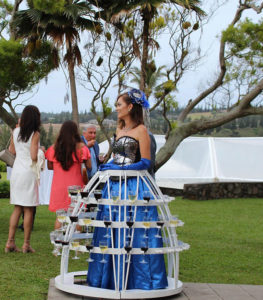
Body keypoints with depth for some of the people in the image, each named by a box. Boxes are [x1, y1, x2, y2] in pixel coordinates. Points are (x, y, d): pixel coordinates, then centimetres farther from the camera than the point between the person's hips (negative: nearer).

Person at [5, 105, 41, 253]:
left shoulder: (16, 132, 6)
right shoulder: (35, 134, -11)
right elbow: (34, 157, -17)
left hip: (16, 171, 6)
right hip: (29, 173, -6)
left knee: (17, 208, 12)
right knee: (28, 209, 1)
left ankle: (10, 242, 10)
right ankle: (26, 244, 5)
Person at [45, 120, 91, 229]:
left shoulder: (54, 147, -1)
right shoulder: (80, 146, -7)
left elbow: (49, 166, 7)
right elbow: (89, 166, -6)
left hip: (59, 186, 2)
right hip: (75, 185, -2)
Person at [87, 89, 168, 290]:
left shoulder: (141, 130, -8)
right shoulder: (119, 129, 15)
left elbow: (145, 162, -12)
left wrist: (120, 168, -19)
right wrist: (108, 166, 2)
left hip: (133, 186, -8)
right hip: (115, 185, 8)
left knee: (133, 233, -3)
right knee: (111, 231, 9)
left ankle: (136, 280, 7)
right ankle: (111, 277, 19)